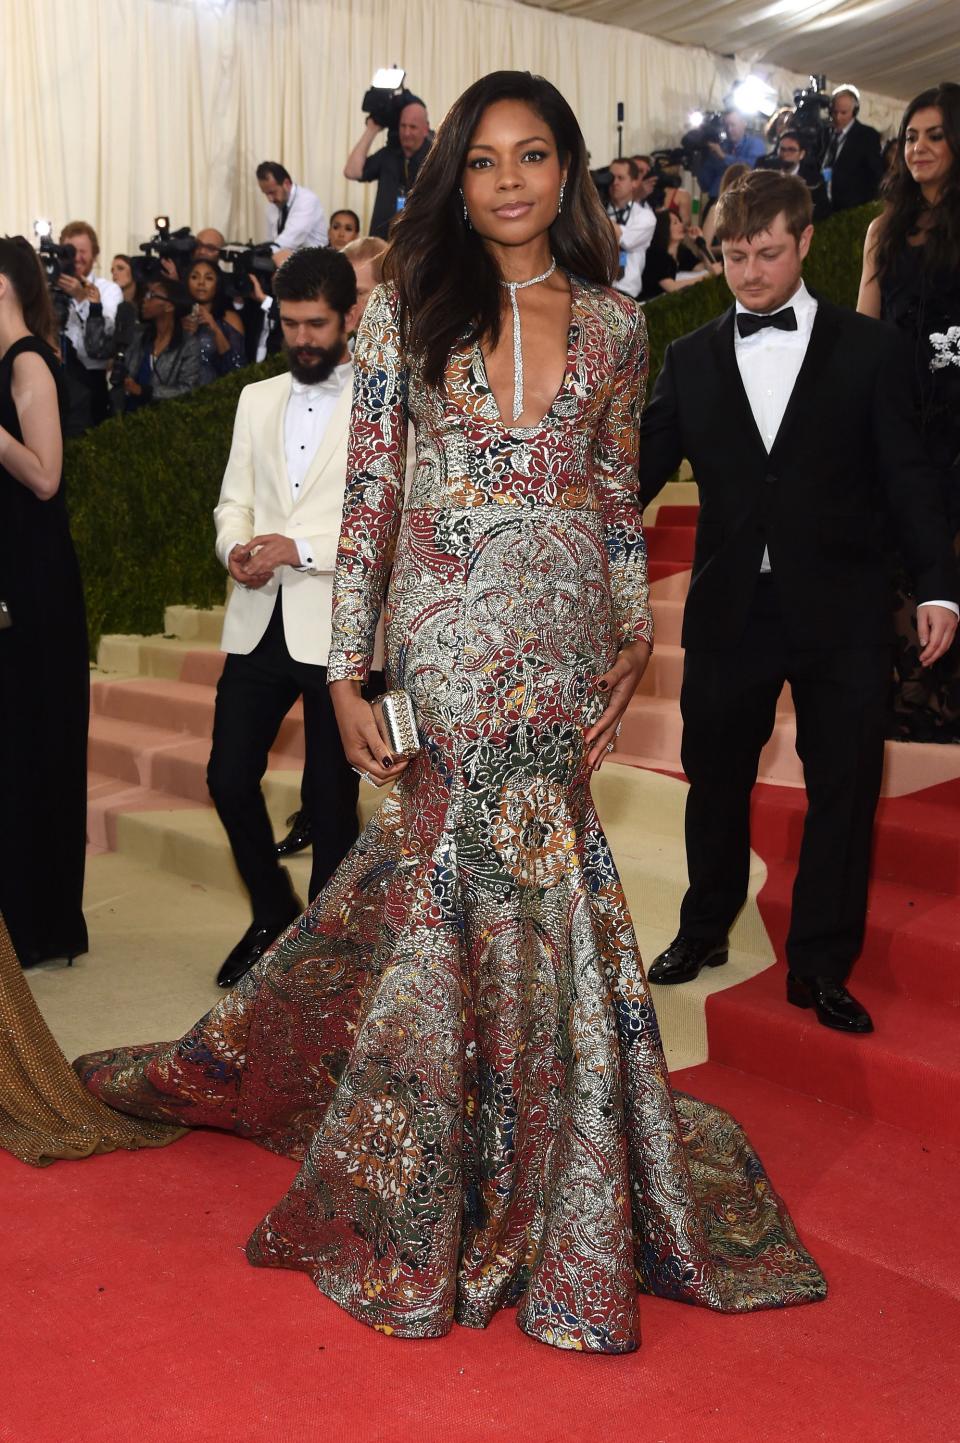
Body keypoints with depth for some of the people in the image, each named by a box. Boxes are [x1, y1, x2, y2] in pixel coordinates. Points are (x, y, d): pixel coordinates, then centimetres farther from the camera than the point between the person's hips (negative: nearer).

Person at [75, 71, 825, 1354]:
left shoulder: (613, 321, 10)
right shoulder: (409, 301, 3)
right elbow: (370, 489, -1)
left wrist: (636, 636, 7)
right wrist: (347, 667, -7)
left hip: (567, 630, 2)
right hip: (448, 622, -2)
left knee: (470, 872, 2)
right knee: (524, 875, -2)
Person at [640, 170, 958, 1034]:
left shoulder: (866, 348, 3)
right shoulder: (691, 357, 7)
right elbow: (646, 469, 5)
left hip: (839, 608, -1)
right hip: (730, 605, 2)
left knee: (843, 787, 3)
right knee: (716, 777, 13)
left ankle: (820, 967, 18)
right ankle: (705, 930, 34)